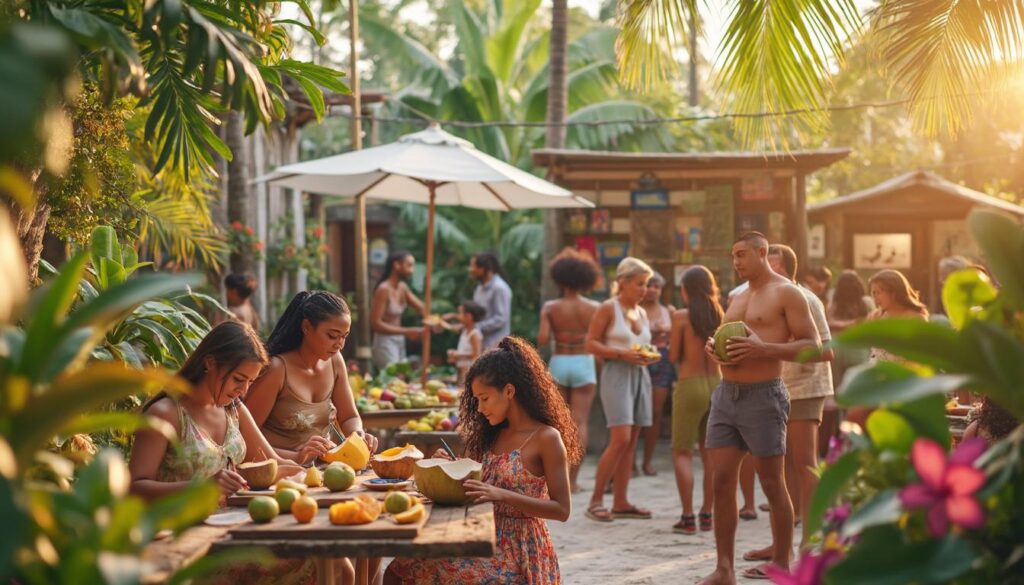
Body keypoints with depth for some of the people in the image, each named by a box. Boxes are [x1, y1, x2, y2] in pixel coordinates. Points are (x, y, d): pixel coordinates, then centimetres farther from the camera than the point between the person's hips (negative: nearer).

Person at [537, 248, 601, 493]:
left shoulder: (550, 308, -5)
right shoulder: (593, 308, -4)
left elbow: (542, 340, -13)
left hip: (558, 364, 1)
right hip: (584, 364, -1)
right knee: (580, 422, 2)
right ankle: (572, 480, -2)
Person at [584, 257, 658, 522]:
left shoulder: (641, 312, 16)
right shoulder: (608, 308, -4)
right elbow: (590, 343, -8)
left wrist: (647, 356, 4)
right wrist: (622, 354, -17)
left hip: (640, 375, 7)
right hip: (617, 374, -7)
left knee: (631, 443, 5)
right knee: (620, 440, -15)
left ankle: (620, 502, 9)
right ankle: (596, 501, -6)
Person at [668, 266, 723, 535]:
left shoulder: (681, 317, -9)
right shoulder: (720, 316, 3)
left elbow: (673, 356, -5)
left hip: (690, 385, -4)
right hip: (717, 384, 4)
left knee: (682, 452, 3)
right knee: (710, 453, 12)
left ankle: (688, 517, -3)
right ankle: (707, 515, 15)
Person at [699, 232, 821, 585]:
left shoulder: (786, 293, -3)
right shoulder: (737, 298, 19)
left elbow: (811, 345, -9)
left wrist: (762, 348, -21)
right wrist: (713, 347, 5)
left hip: (762, 396, -7)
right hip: (726, 394, 7)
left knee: (772, 484, 1)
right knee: (722, 480, 2)